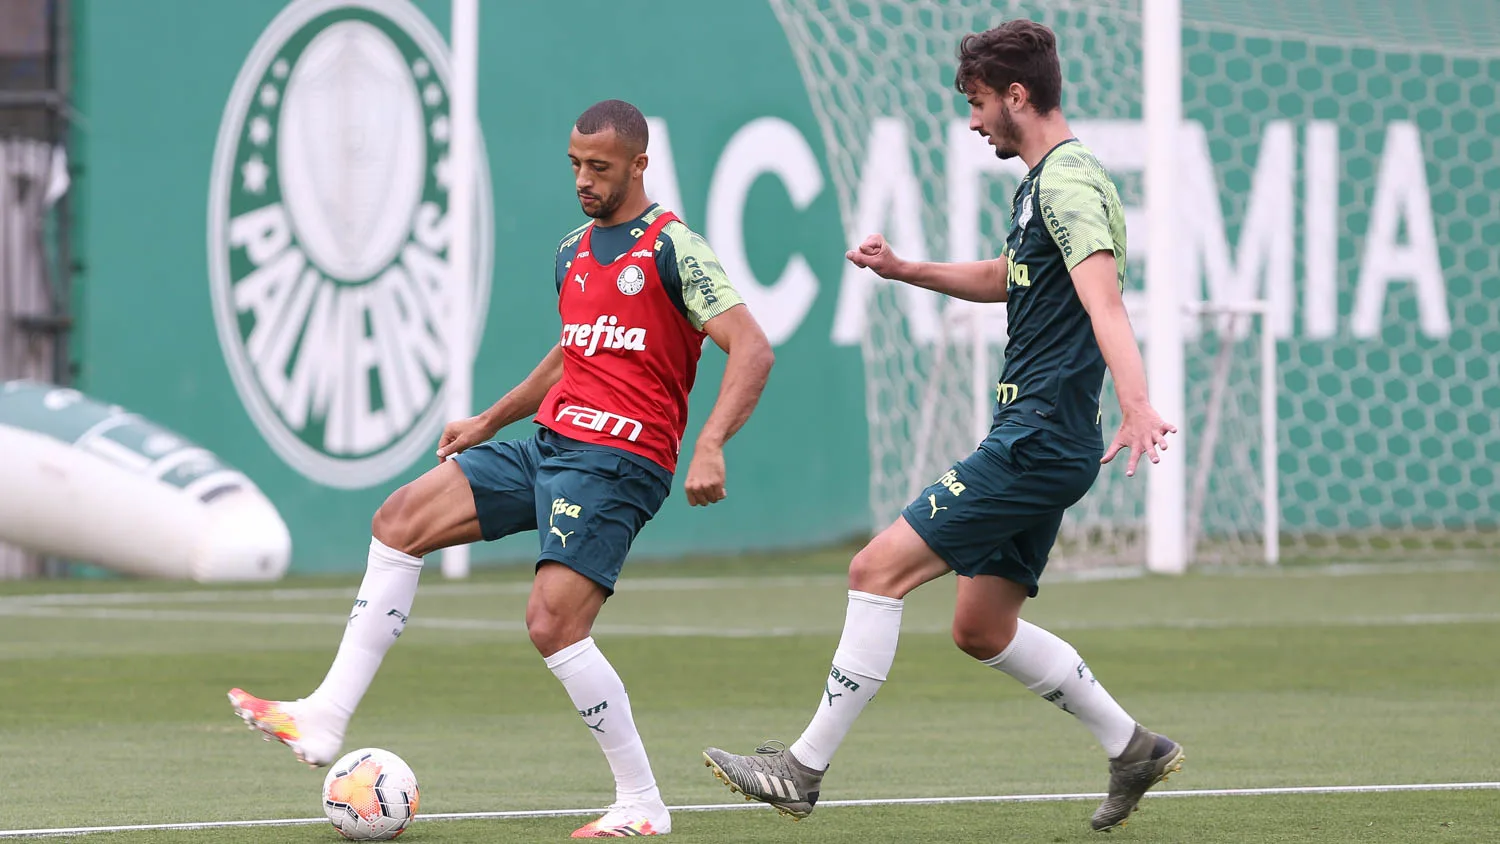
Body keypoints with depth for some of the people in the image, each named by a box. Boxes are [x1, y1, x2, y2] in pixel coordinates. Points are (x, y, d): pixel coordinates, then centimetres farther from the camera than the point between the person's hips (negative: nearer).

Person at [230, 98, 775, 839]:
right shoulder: (574, 251, 16)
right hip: (548, 442, 8)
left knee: (554, 623, -19)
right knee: (400, 519, -2)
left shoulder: (672, 250, -9)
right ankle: (326, 719, -4)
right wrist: (489, 422, 31)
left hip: (617, 462, -8)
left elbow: (751, 350, -17)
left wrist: (710, 445, -29)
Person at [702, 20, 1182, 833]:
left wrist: (1137, 405, -46)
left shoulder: (1069, 181, -15)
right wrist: (903, 270, 25)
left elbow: (1103, 296, -32)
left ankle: (803, 769, -10)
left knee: (879, 568, -12)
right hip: (1033, 439, 10)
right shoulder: (1041, 181, 17)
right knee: (982, 629, 14)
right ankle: (1132, 747, 21)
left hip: (1037, 444, -10)